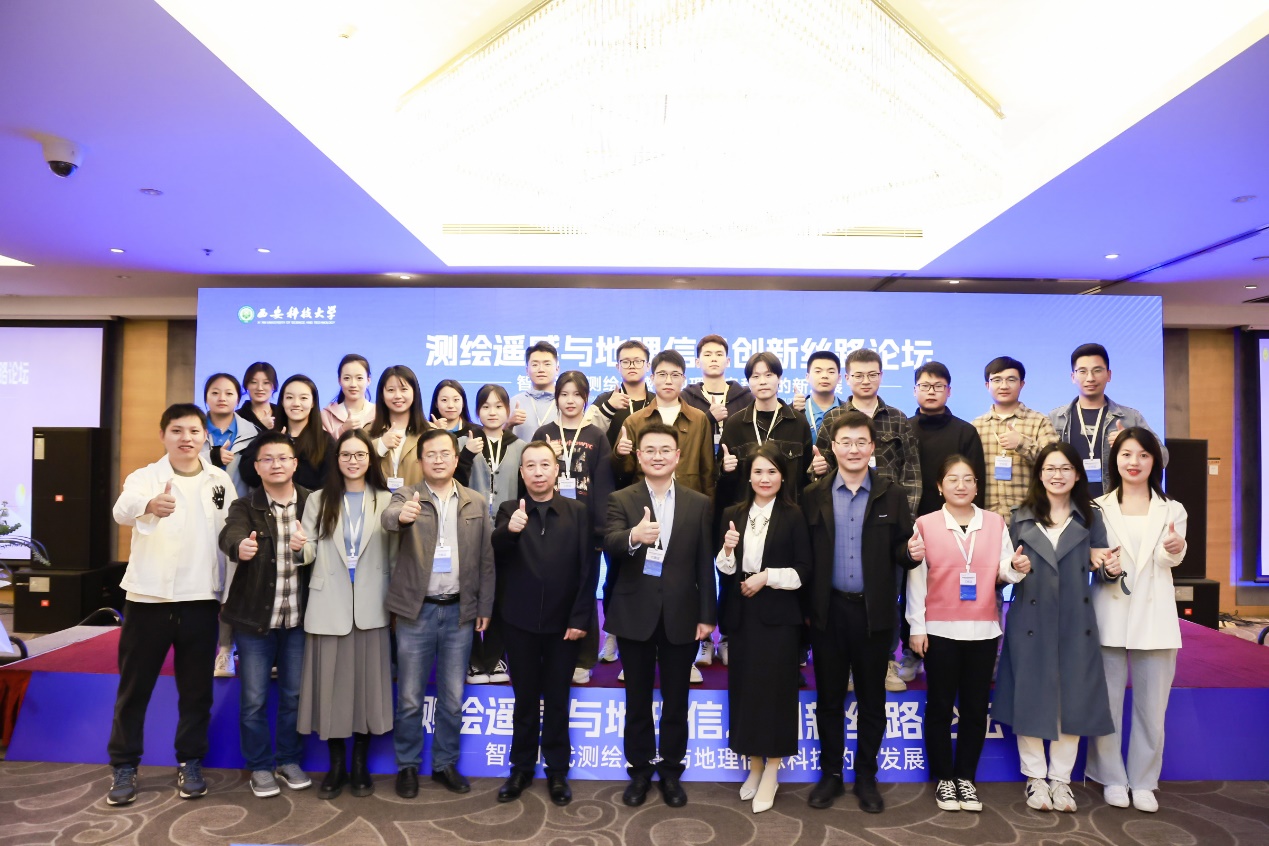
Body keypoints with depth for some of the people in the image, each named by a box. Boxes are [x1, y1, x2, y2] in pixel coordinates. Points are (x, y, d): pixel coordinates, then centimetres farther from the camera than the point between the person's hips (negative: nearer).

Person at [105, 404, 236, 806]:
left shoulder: (221, 481, 4)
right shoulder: (144, 477, -5)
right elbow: (123, 509, -28)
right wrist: (149, 505, -52)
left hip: (201, 599, 2)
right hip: (148, 597, -2)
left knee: (196, 689, 9)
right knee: (134, 687, 8)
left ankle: (190, 763, 23)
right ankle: (124, 766, 23)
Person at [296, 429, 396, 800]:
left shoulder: (386, 501, 5)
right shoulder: (318, 500, 8)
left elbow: (394, 555, 1)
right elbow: (310, 553, 3)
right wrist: (299, 548, -19)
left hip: (370, 606, 0)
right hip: (329, 606, 1)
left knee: (367, 682, 5)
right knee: (330, 683, 4)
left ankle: (360, 763, 20)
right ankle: (336, 764, 19)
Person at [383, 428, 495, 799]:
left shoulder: (476, 504, 5)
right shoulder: (407, 496, -2)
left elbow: (486, 559, 5)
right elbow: (388, 517, -25)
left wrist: (485, 608, 1)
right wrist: (401, 514, -49)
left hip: (459, 611, 2)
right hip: (416, 610, -2)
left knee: (453, 698, 11)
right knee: (410, 697, 8)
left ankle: (445, 764, 27)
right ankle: (407, 765, 25)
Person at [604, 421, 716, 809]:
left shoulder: (699, 503, 2)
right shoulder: (621, 500, -2)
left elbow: (705, 564, 2)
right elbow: (610, 545, -21)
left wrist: (707, 615, -2)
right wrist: (634, 536, -43)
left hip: (681, 615, 1)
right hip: (635, 614, 0)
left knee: (676, 700, 12)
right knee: (637, 699, 13)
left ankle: (671, 772, 29)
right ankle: (640, 771, 29)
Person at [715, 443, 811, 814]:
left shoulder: (793, 516, -4)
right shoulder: (733, 515, 5)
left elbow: (804, 571, -6)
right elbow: (723, 571, 5)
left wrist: (767, 577, -16)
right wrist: (727, 552, -15)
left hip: (778, 615, -3)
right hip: (741, 614, 3)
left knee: (774, 687, 1)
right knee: (745, 687, 8)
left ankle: (771, 772, 14)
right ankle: (754, 765, 24)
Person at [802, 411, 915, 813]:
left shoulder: (892, 496, 2)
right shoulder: (813, 496, 2)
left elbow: (902, 552, 0)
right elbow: (804, 555, 1)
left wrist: (913, 551, -23)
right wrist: (804, 607, -4)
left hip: (874, 612, 0)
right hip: (828, 610, 0)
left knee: (872, 700, 11)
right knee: (828, 698, 11)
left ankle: (866, 777, 26)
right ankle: (830, 774, 26)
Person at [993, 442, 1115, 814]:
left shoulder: (1090, 517, 7)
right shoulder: (1021, 518, 5)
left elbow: (1100, 563, 9)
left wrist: (1108, 564, -13)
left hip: (1076, 623, 1)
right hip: (1030, 622, -1)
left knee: (1073, 698, 5)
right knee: (1030, 697, 3)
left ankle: (1060, 778, 20)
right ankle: (1035, 777, 18)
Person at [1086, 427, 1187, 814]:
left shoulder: (1171, 510, 6)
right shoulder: (1099, 508, 4)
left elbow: (1171, 559, -12)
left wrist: (1175, 549, -36)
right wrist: (1104, 568, -18)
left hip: (1153, 617, 1)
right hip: (1110, 616, 0)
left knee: (1152, 705, 7)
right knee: (1107, 701, 6)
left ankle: (1143, 781, 21)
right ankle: (1113, 778, 21)